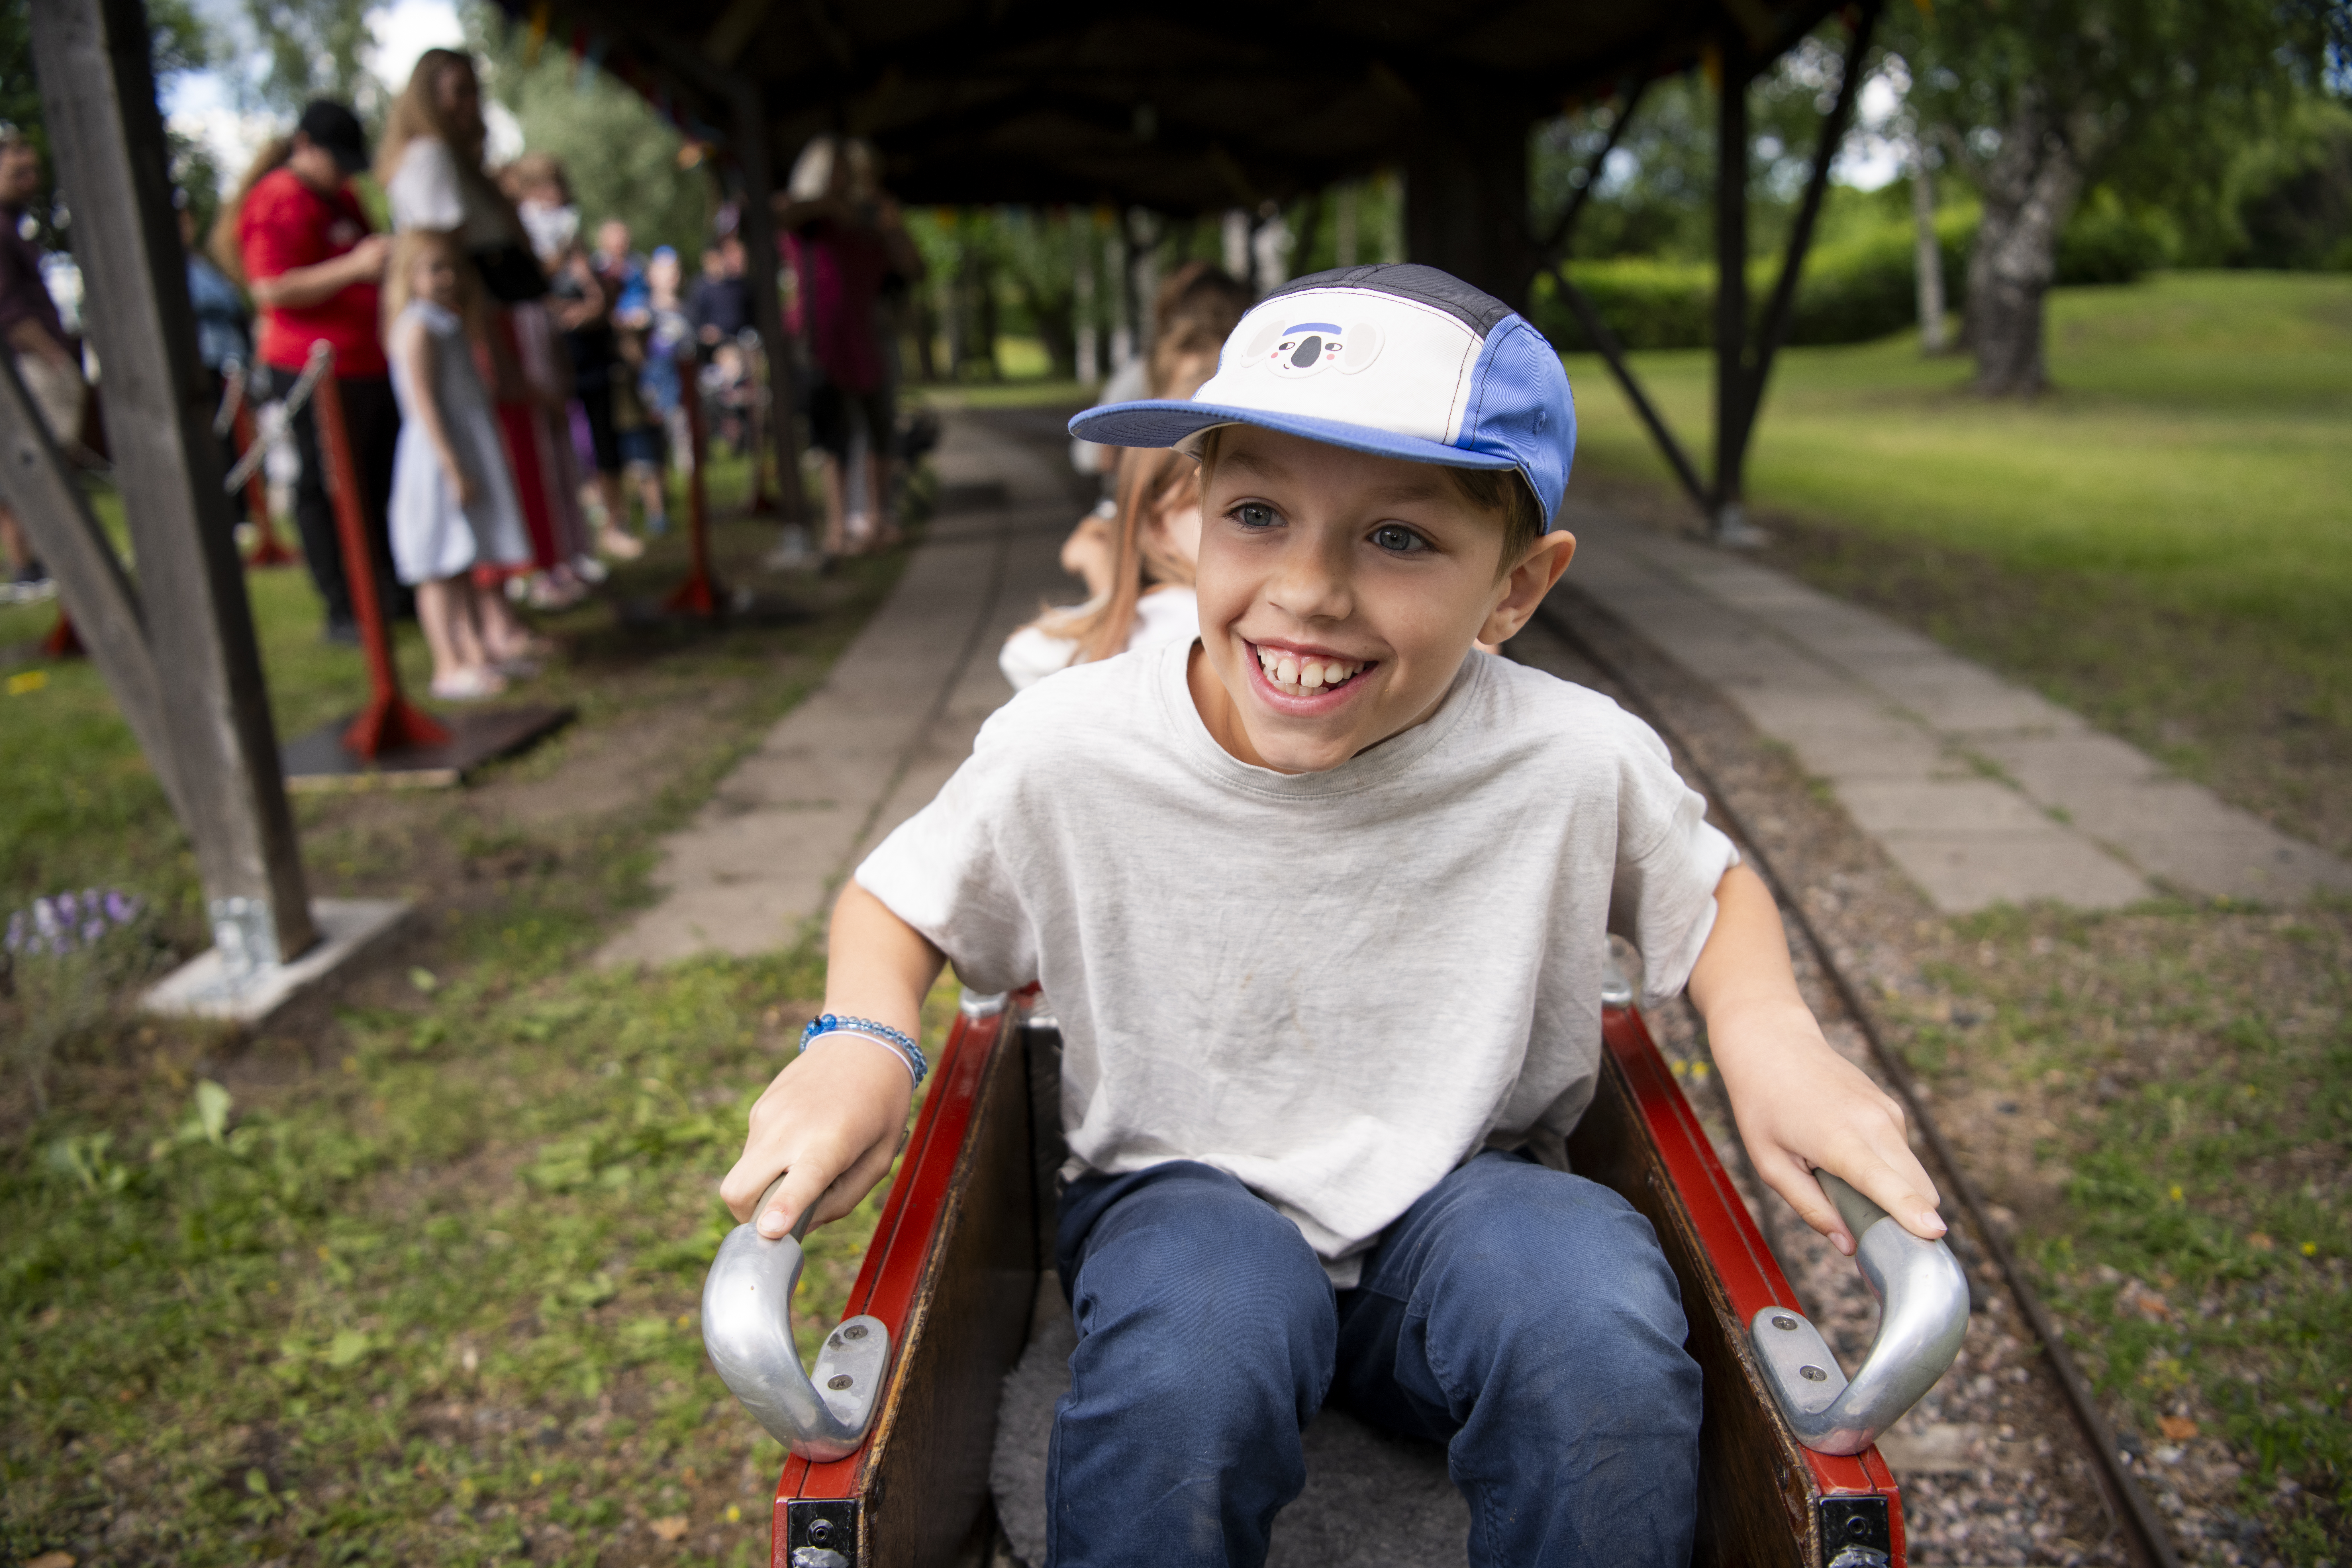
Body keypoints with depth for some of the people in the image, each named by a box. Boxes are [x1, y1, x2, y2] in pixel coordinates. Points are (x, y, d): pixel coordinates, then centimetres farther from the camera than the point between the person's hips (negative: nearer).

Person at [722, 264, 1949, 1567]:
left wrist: (1768, 1034, -15)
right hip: (1182, 1191, 0)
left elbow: (1710, 888, 6)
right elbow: (895, 898, 1)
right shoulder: (1067, 755, -17)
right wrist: (861, 1041, -20)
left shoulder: (1579, 764, -15)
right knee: (1192, 1359, -33)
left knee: (1603, 1325, -29)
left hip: (1458, 1191, 1)